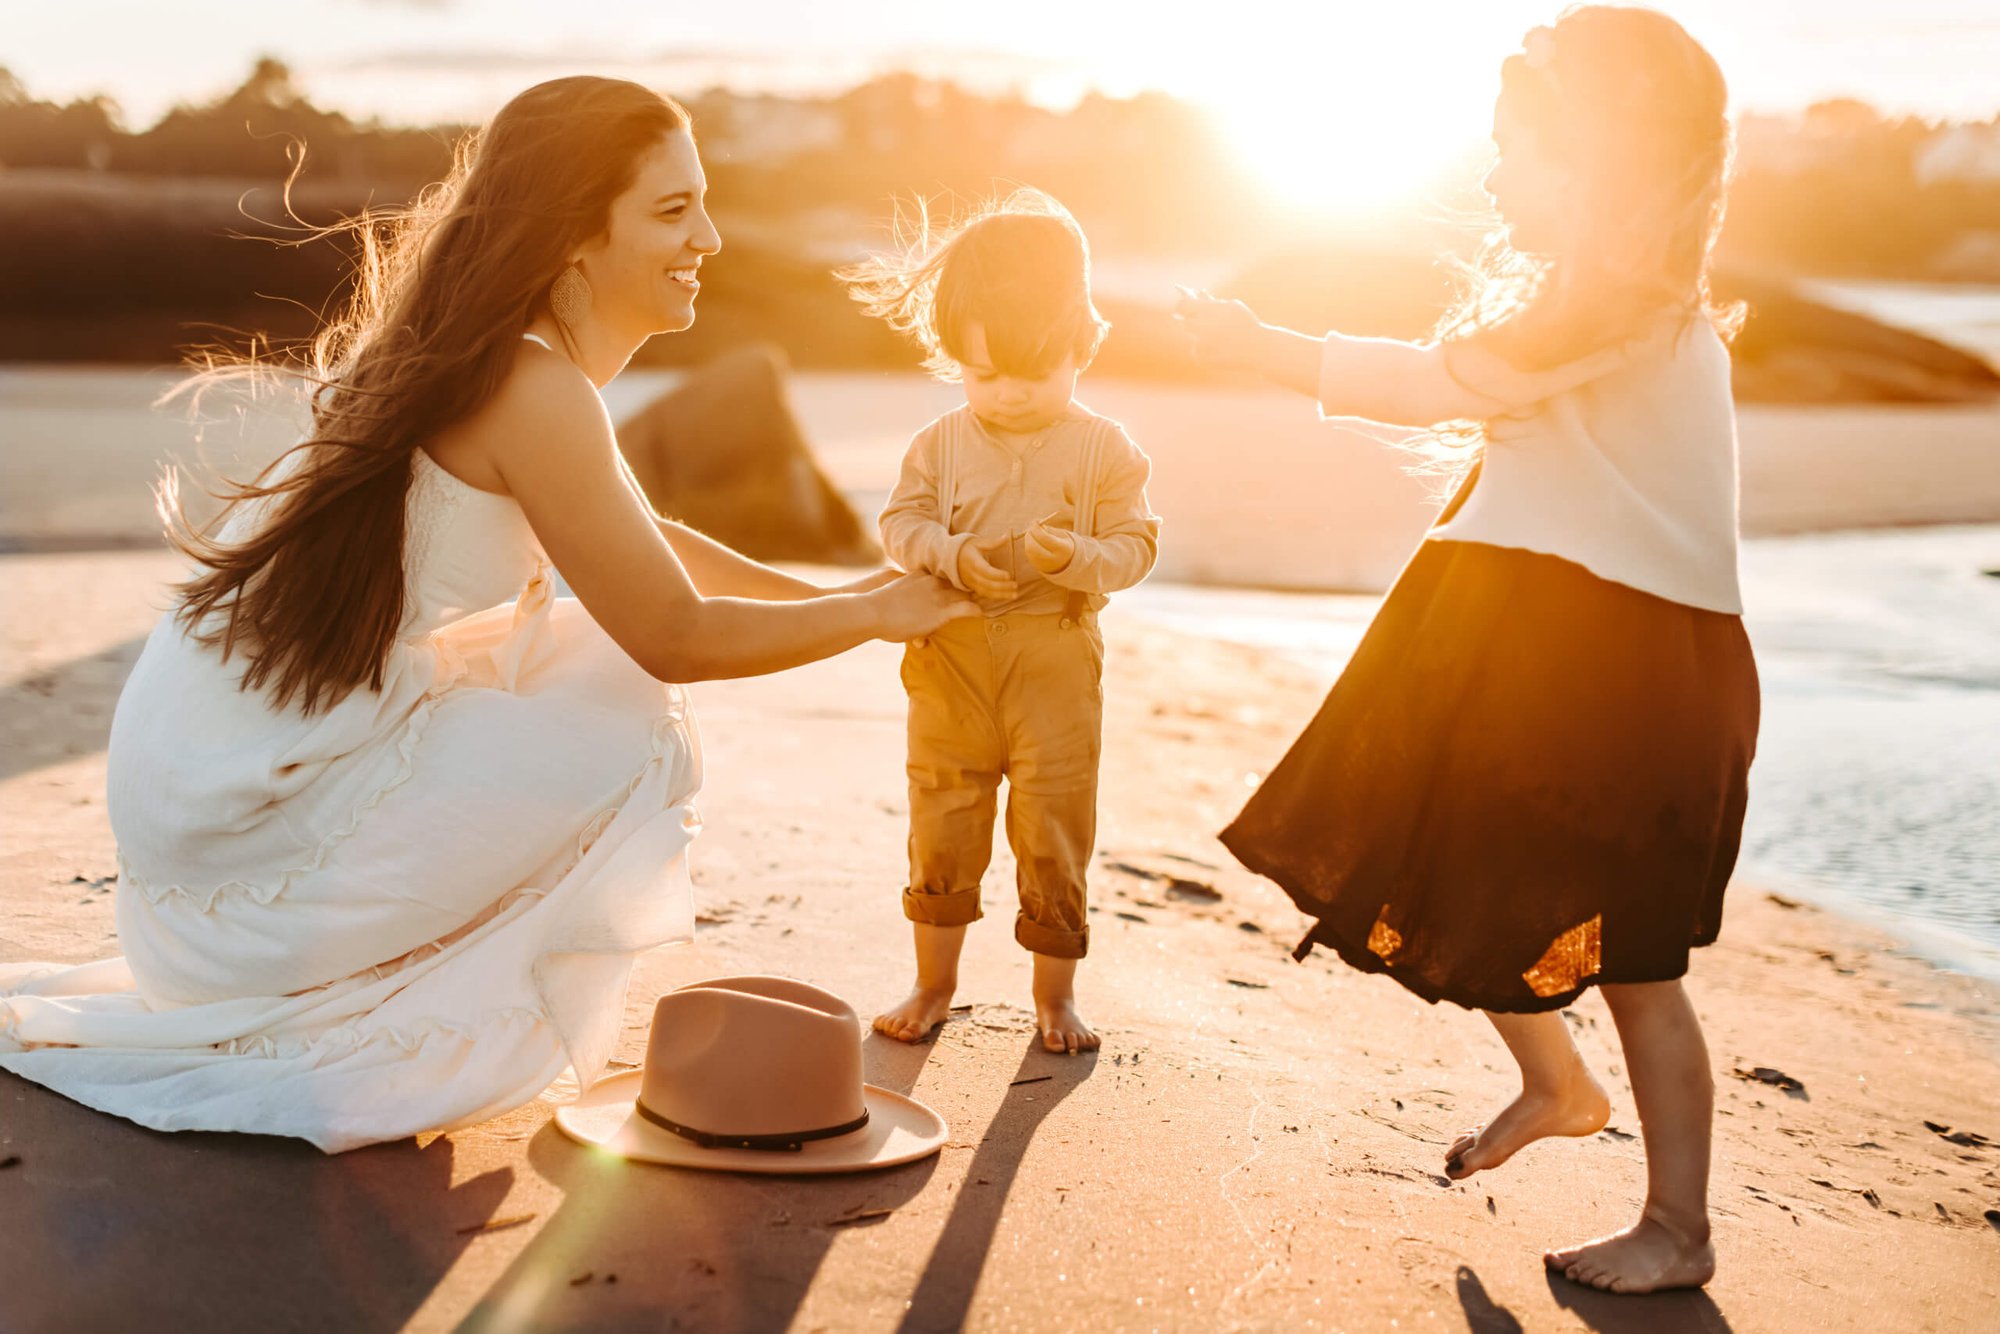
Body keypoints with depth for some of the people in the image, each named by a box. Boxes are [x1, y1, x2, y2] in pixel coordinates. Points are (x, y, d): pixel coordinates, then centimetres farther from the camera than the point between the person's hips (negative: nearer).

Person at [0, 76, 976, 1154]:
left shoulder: (470, 360, 9)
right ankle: (401, 1056, 3)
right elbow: (677, 638, -14)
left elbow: (638, 539, 23)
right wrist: (878, 614, -1)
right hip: (246, 818, -9)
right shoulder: (534, 393, -20)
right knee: (629, 734, -8)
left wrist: (831, 595, 20)